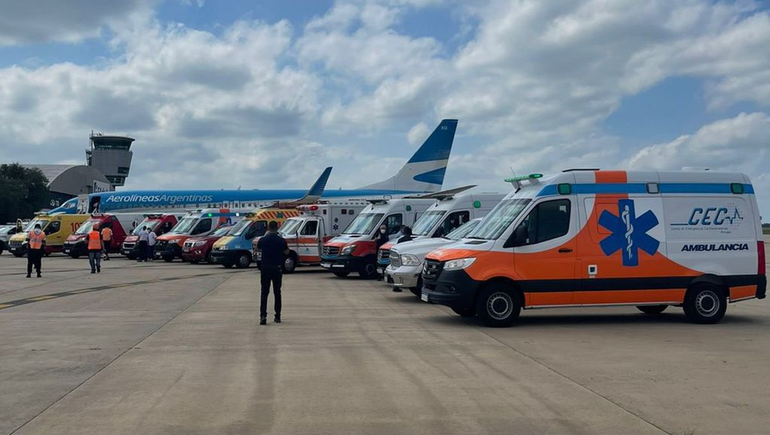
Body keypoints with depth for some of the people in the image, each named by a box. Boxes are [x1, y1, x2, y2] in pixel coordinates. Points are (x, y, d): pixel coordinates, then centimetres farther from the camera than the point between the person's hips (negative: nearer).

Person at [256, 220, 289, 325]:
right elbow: (287, 252, 6)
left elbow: (257, 249, 15)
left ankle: (263, 316, -12)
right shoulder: (281, 240, -7)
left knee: (264, 293, 2)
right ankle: (277, 316, 14)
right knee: (277, 292, 11)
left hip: (265, 268, 0)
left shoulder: (262, 240, -5)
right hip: (277, 269, 0)